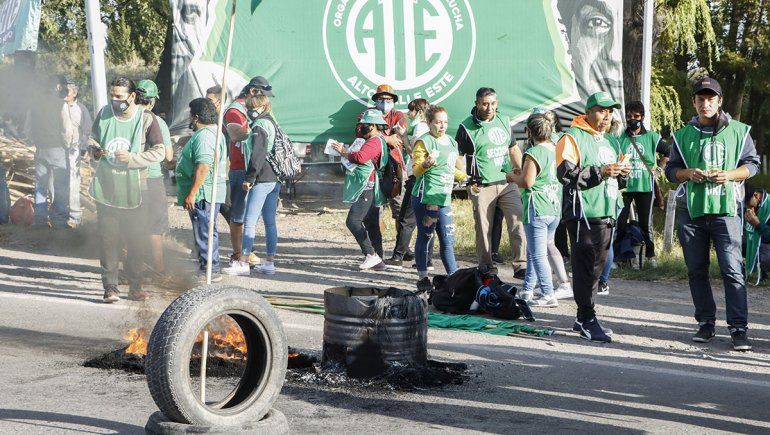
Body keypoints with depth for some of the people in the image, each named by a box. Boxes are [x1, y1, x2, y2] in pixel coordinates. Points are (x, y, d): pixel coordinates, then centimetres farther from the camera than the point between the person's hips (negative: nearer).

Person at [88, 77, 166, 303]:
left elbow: (160, 151, -7)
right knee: (108, 238, 0)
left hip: (132, 190, -2)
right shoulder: (104, 113, 5)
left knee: (134, 239, 5)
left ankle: (135, 286, 17)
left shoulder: (146, 118, -6)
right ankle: (110, 287, 4)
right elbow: (92, 138, 19)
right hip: (105, 187, 2)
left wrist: (132, 158, -18)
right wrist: (94, 149, -4)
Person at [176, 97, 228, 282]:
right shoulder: (214, 132, 16)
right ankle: (210, 268, 23)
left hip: (203, 193, -11)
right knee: (208, 231, 16)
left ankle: (209, 271, -1)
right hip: (209, 193, 11)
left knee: (204, 232, -5)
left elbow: (203, 168, -26)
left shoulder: (203, 136, -19)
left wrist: (191, 194, -24)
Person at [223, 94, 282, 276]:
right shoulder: (273, 123, 17)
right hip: (275, 179, 9)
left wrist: (248, 178, -15)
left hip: (261, 180, -9)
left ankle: (243, 263, -6)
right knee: (270, 222, 10)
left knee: (249, 222, -6)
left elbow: (257, 155, -18)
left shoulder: (259, 126, -10)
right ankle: (270, 263, 13)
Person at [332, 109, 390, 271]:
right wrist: (346, 151, 11)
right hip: (370, 190, 11)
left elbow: (360, 157, -27)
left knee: (353, 221, -15)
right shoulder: (378, 141, 22)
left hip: (367, 189, -11)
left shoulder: (374, 141, -13)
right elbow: (362, 158, 24)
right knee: (372, 225, 11)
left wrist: (343, 151, -14)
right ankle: (378, 260, 12)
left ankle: (371, 254, -18)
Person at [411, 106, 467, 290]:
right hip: (425, 198, -7)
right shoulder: (424, 142, -6)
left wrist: (466, 178, 25)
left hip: (444, 199, 7)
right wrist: (426, 163, -31)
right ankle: (422, 278, 9)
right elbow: (416, 170, -13)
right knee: (424, 238, 0)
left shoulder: (452, 142, 17)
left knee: (448, 240, 4)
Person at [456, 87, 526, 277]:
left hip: (508, 182, 4)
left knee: (519, 222, -7)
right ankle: (486, 270, 14)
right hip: (482, 187, -4)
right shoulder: (467, 127, -3)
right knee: (483, 229, 2)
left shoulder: (504, 121, 12)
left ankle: (521, 266, -5)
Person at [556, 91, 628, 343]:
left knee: (597, 267, 11)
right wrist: (600, 172, -21)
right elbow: (566, 173, -16)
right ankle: (587, 320, -4)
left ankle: (584, 319, 19)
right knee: (586, 268, -8)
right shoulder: (572, 138, -5)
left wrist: (622, 173, 8)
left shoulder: (610, 140, 23)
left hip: (607, 214, 9)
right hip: (583, 214, -9)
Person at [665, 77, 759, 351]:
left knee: (732, 271, -9)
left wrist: (730, 175, -9)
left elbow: (752, 163, 9)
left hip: (726, 209, -3)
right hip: (690, 210, 3)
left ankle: (738, 328, -7)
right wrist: (688, 173, -7)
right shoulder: (683, 135, 12)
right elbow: (671, 170, 14)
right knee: (697, 271, 7)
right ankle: (706, 323, 18)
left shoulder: (738, 131, 6)